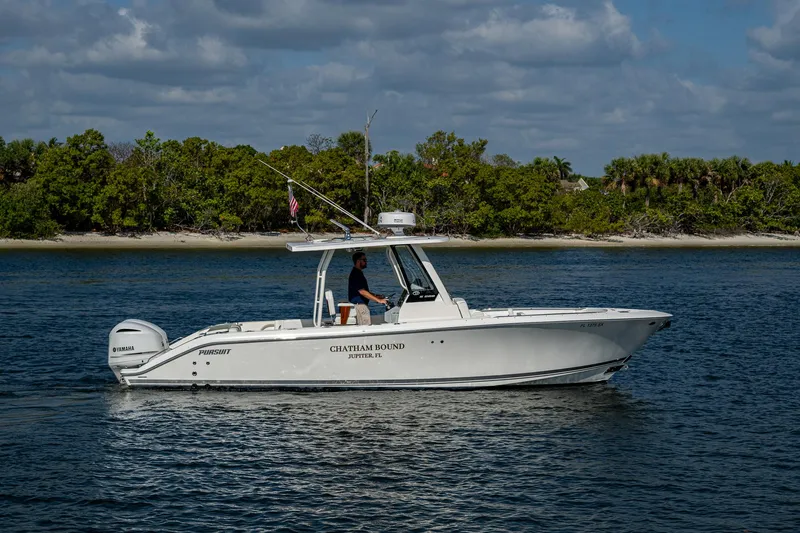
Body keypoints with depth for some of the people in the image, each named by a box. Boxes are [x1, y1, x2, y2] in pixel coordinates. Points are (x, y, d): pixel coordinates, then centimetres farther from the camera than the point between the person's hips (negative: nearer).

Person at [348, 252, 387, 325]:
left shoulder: (358, 273, 18)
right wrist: (378, 300, -21)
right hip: (359, 305, -11)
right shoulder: (356, 274, -16)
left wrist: (375, 296, 13)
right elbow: (362, 292, -22)